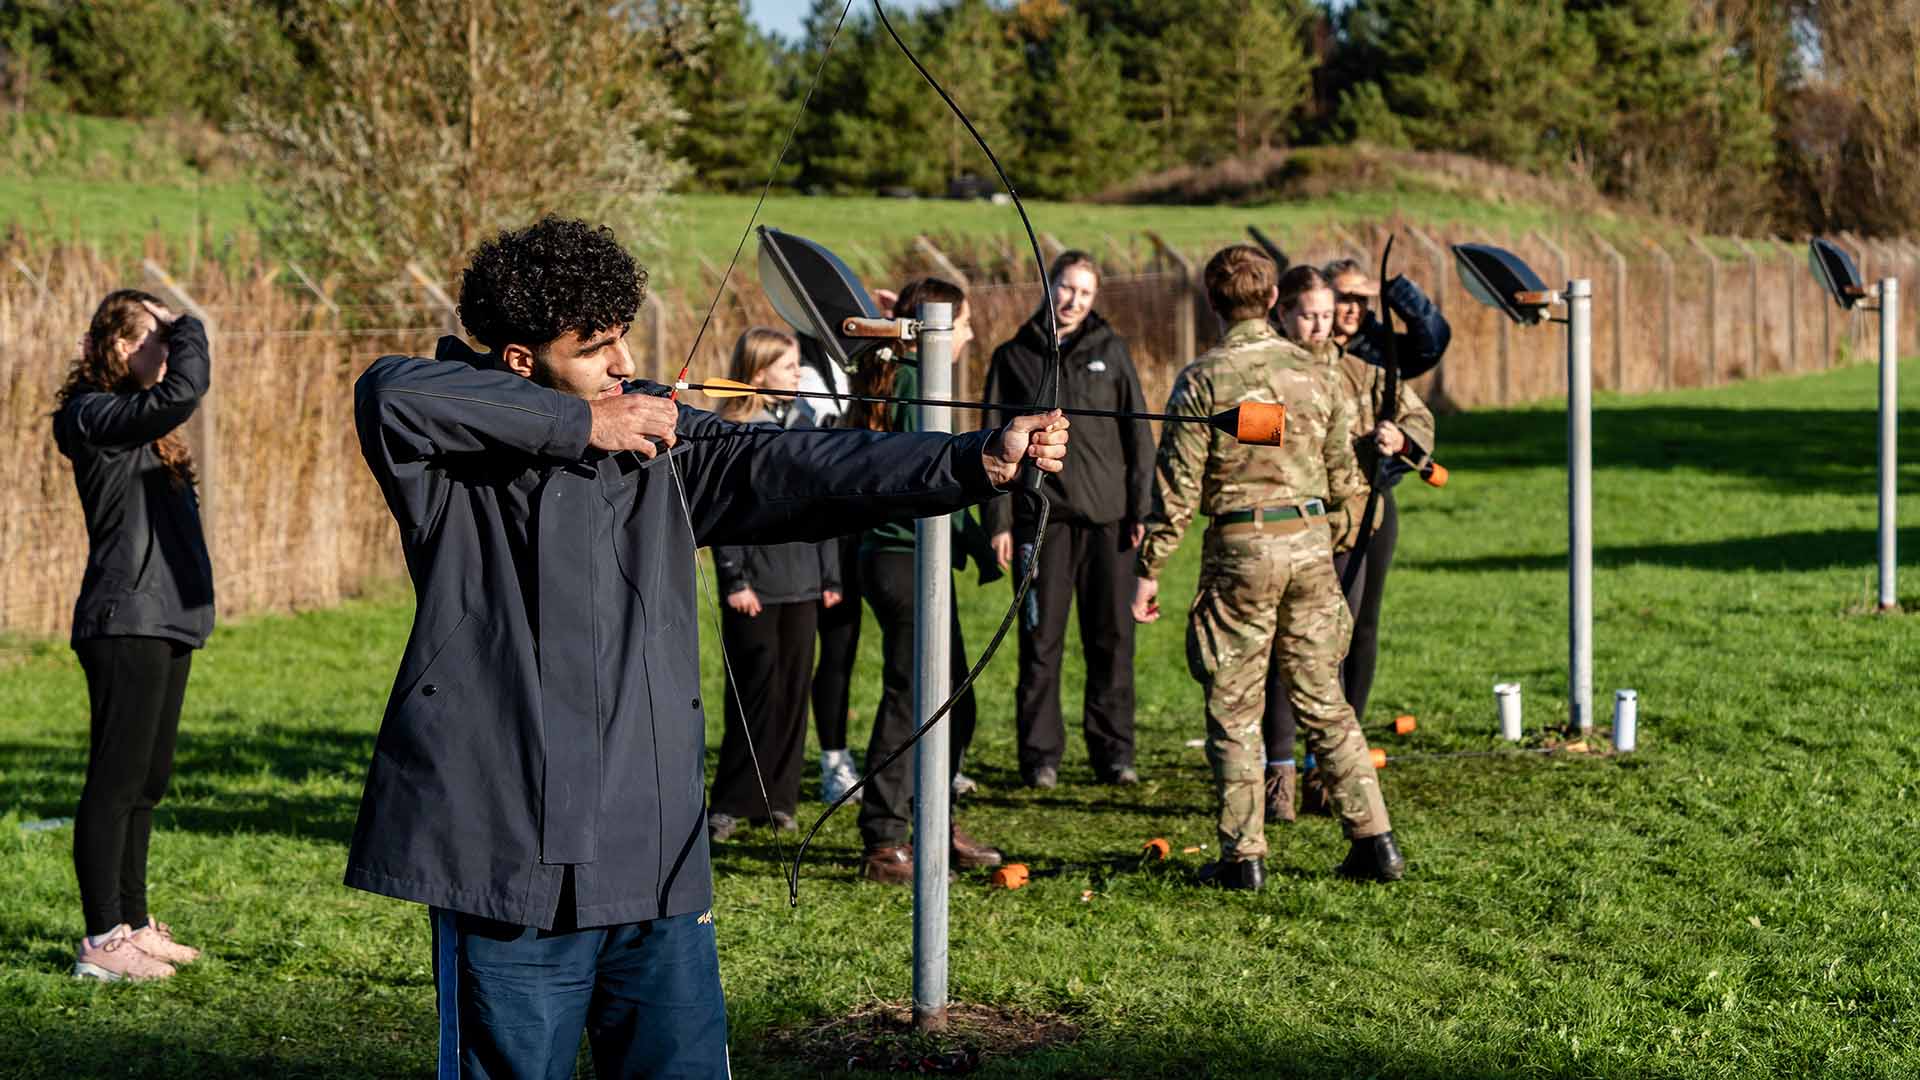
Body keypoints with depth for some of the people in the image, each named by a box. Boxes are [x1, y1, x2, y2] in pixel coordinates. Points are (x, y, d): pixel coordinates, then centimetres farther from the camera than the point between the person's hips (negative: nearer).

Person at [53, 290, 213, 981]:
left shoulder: (142, 424, 17)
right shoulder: (97, 416, -12)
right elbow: (185, 388, -23)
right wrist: (186, 328, -10)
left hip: (164, 623, 10)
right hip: (125, 625, -10)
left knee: (147, 781, 14)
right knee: (117, 780, -6)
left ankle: (132, 925, 23)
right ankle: (102, 943, -3)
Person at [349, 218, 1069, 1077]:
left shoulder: (659, 437, 9)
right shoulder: (458, 456, -3)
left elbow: (798, 470, 0)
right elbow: (390, 393, -23)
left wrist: (982, 460, -13)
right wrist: (579, 424, -19)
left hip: (658, 864, 5)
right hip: (512, 864, -4)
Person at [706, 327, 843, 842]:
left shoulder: (803, 423, 12)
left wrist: (830, 575, 11)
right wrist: (734, 579, -13)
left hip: (803, 584, 5)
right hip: (756, 584, -5)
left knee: (793, 689, 5)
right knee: (756, 690, -5)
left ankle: (780, 799, 12)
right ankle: (730, 804, 3)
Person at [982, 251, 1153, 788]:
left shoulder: (1111, 351, 9)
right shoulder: (1013, 358, 7)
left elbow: (1138, 434, 7)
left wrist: (1140, 509, -1)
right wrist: (999, 521, -1)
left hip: (1107, 517, 1)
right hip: (1041, 516, -1)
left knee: (1112, 639, 3)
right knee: (1041, 640, 0)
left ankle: (1113, 752, 11)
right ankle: (1040, 754, 7)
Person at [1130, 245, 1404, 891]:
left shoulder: (1203, 381, -7)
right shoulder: (1314, 372, 5)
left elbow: (1178, 485, -8)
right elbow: (1345, 476, 10)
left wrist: (1149, 569, -2)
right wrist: (1335, 546, 23)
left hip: (1242, 547, -4)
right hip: (1311, 542, 4)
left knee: (1234, 709, 4)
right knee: (1323, 700, 12)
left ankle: (1244, 856, 6)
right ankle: (1374, 840, 10)